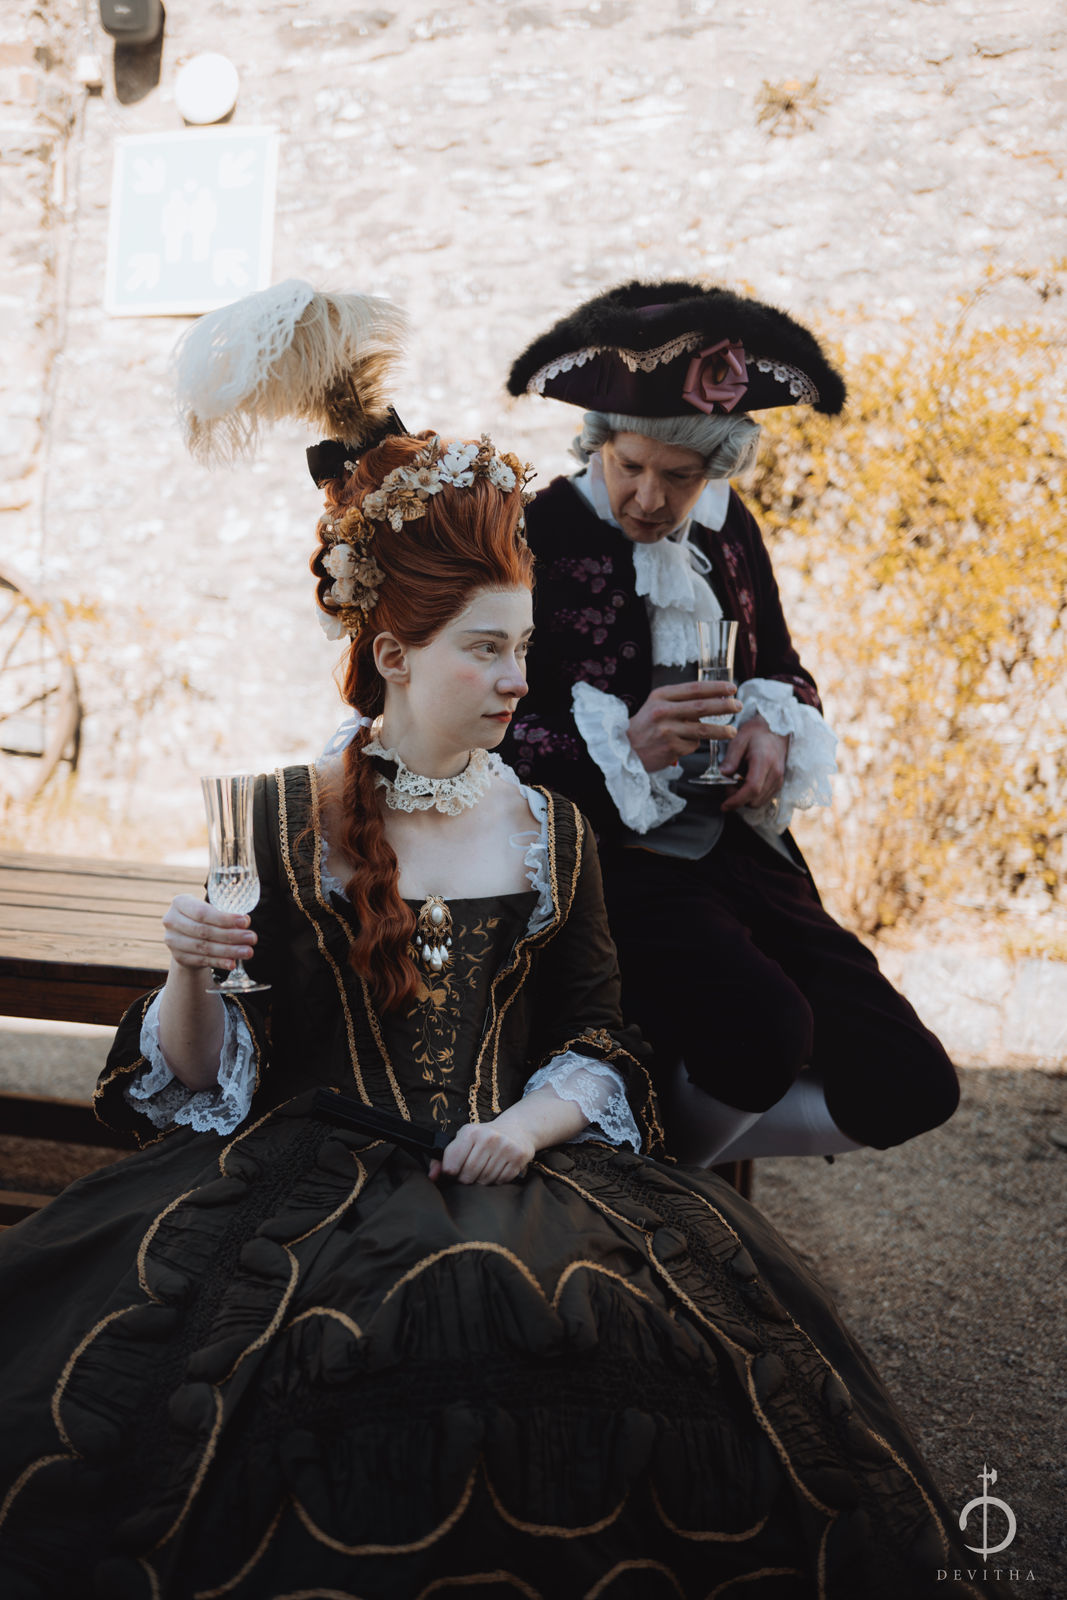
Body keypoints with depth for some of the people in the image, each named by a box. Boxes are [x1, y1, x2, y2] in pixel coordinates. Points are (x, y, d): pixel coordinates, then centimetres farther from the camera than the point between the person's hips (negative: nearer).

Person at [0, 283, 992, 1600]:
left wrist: (528, 1124, -9)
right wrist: (189, 978, -17)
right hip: (313, 1175, -1)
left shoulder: (549, 831, 10)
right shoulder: (279, 819, 3)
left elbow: (597, 1039, 10)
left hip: (511, 1176, 2)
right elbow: (201, 1073, 3)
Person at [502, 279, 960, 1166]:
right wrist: (623, 746, -22)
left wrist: (775, 725, 1)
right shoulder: (539, 537, -6)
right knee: (765, 1033, -33)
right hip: (614, 855, -6)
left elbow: (782, 664, 24)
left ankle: (679, 1156, 17)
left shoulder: (728, 528, 11)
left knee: (912, 1088, -5)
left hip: (740, 846, 6)